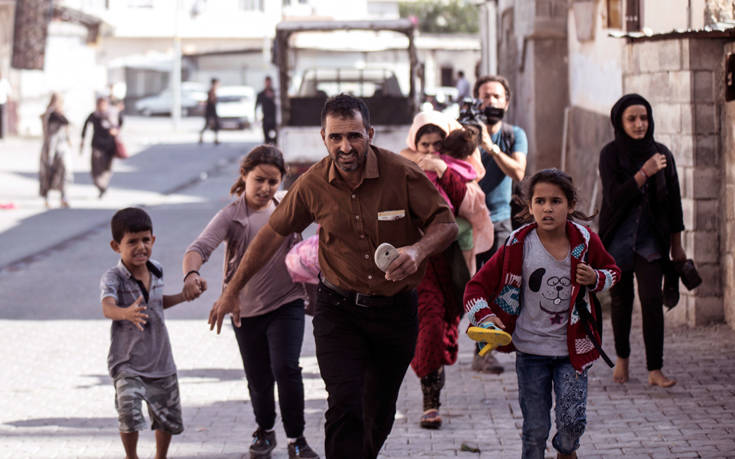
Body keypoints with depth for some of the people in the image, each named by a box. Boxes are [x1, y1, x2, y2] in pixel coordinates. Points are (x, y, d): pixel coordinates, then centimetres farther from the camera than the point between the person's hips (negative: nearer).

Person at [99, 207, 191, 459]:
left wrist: (183, 296, 11)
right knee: (129, 412, -25)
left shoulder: (156, 270, 2)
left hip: (160, 360, 6)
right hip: (127, 363, -6)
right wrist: (126, 313, -58)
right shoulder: (113, 277, -17)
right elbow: (108, 308, -38)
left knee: (169, 418, 16)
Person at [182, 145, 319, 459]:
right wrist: (191, 273, -42)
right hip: (247, 309, 0)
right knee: (259, 380, 11)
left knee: (286, 369, -14)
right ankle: (265, 432, 38)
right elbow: (200, 247, -20)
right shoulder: (232, 216, -7)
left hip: (286, 304, 0)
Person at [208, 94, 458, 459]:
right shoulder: (313, 184, -8)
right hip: (338, 309, 0)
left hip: (395, 309, 0)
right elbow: (274, 233, 5)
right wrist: (232, 291, 9)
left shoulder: (403, 174, -14)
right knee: (345, 405, -17)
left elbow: (446, 224, -8)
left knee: (379, 414, 13)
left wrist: (419, 250, -31)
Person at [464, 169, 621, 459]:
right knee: (535, 429, 2)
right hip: (531, 350, -1)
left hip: (572, 348, 1)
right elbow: (477, 286, -4)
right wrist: (485, 316, -23)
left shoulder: (585, 241, -6)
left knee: (573, 421, -8)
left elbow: (612, 271, 14)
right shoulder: (518, 245, -10)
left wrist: (595, 279, -9)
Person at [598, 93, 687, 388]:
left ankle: (655, 370, -11)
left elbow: (673, 201, 7)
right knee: (621, 300, 9)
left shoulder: (661, 154, 2)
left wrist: (677, 244, 8)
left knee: (652, 299, -11)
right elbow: (614, 197, -15)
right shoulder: (611, 154, -5)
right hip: (619, 238, -1)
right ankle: (622, 358, 31)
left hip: (651, 239, 1)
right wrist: (644, 173, -25)